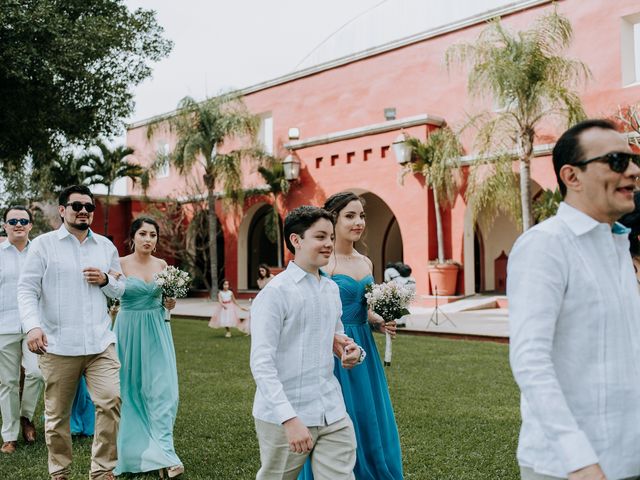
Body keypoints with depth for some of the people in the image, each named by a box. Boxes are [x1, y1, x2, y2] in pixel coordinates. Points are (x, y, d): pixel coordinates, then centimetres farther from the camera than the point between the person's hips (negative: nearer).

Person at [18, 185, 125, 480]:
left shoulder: (106, 246, 13)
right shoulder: (43, 244, 2)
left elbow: (120, 290, 19)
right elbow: (27, 289, -4)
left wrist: (105, 281, -4)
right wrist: (32, 326, -20)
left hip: (100, 343, 2)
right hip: (57, 345, -2)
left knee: (111, 401, -10)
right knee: (57, 414, 7)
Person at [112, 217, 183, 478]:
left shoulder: (162, 265, 6)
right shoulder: (120, 264, -4)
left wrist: (170, 304, -5)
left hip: (157, 331, 3)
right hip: (129, 331, -2)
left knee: (162, 389, -4)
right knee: (130, 389, 7)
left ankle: (163, 454, -1)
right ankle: (131, 449, 23)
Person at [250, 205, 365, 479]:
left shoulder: (332, 289, 10)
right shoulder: (275, 292, -13)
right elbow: (261, 364, -17)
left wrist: (352, 351, 2)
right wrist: (289, 419, -25)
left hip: (333, 414, 6)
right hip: (283, 417, -6)